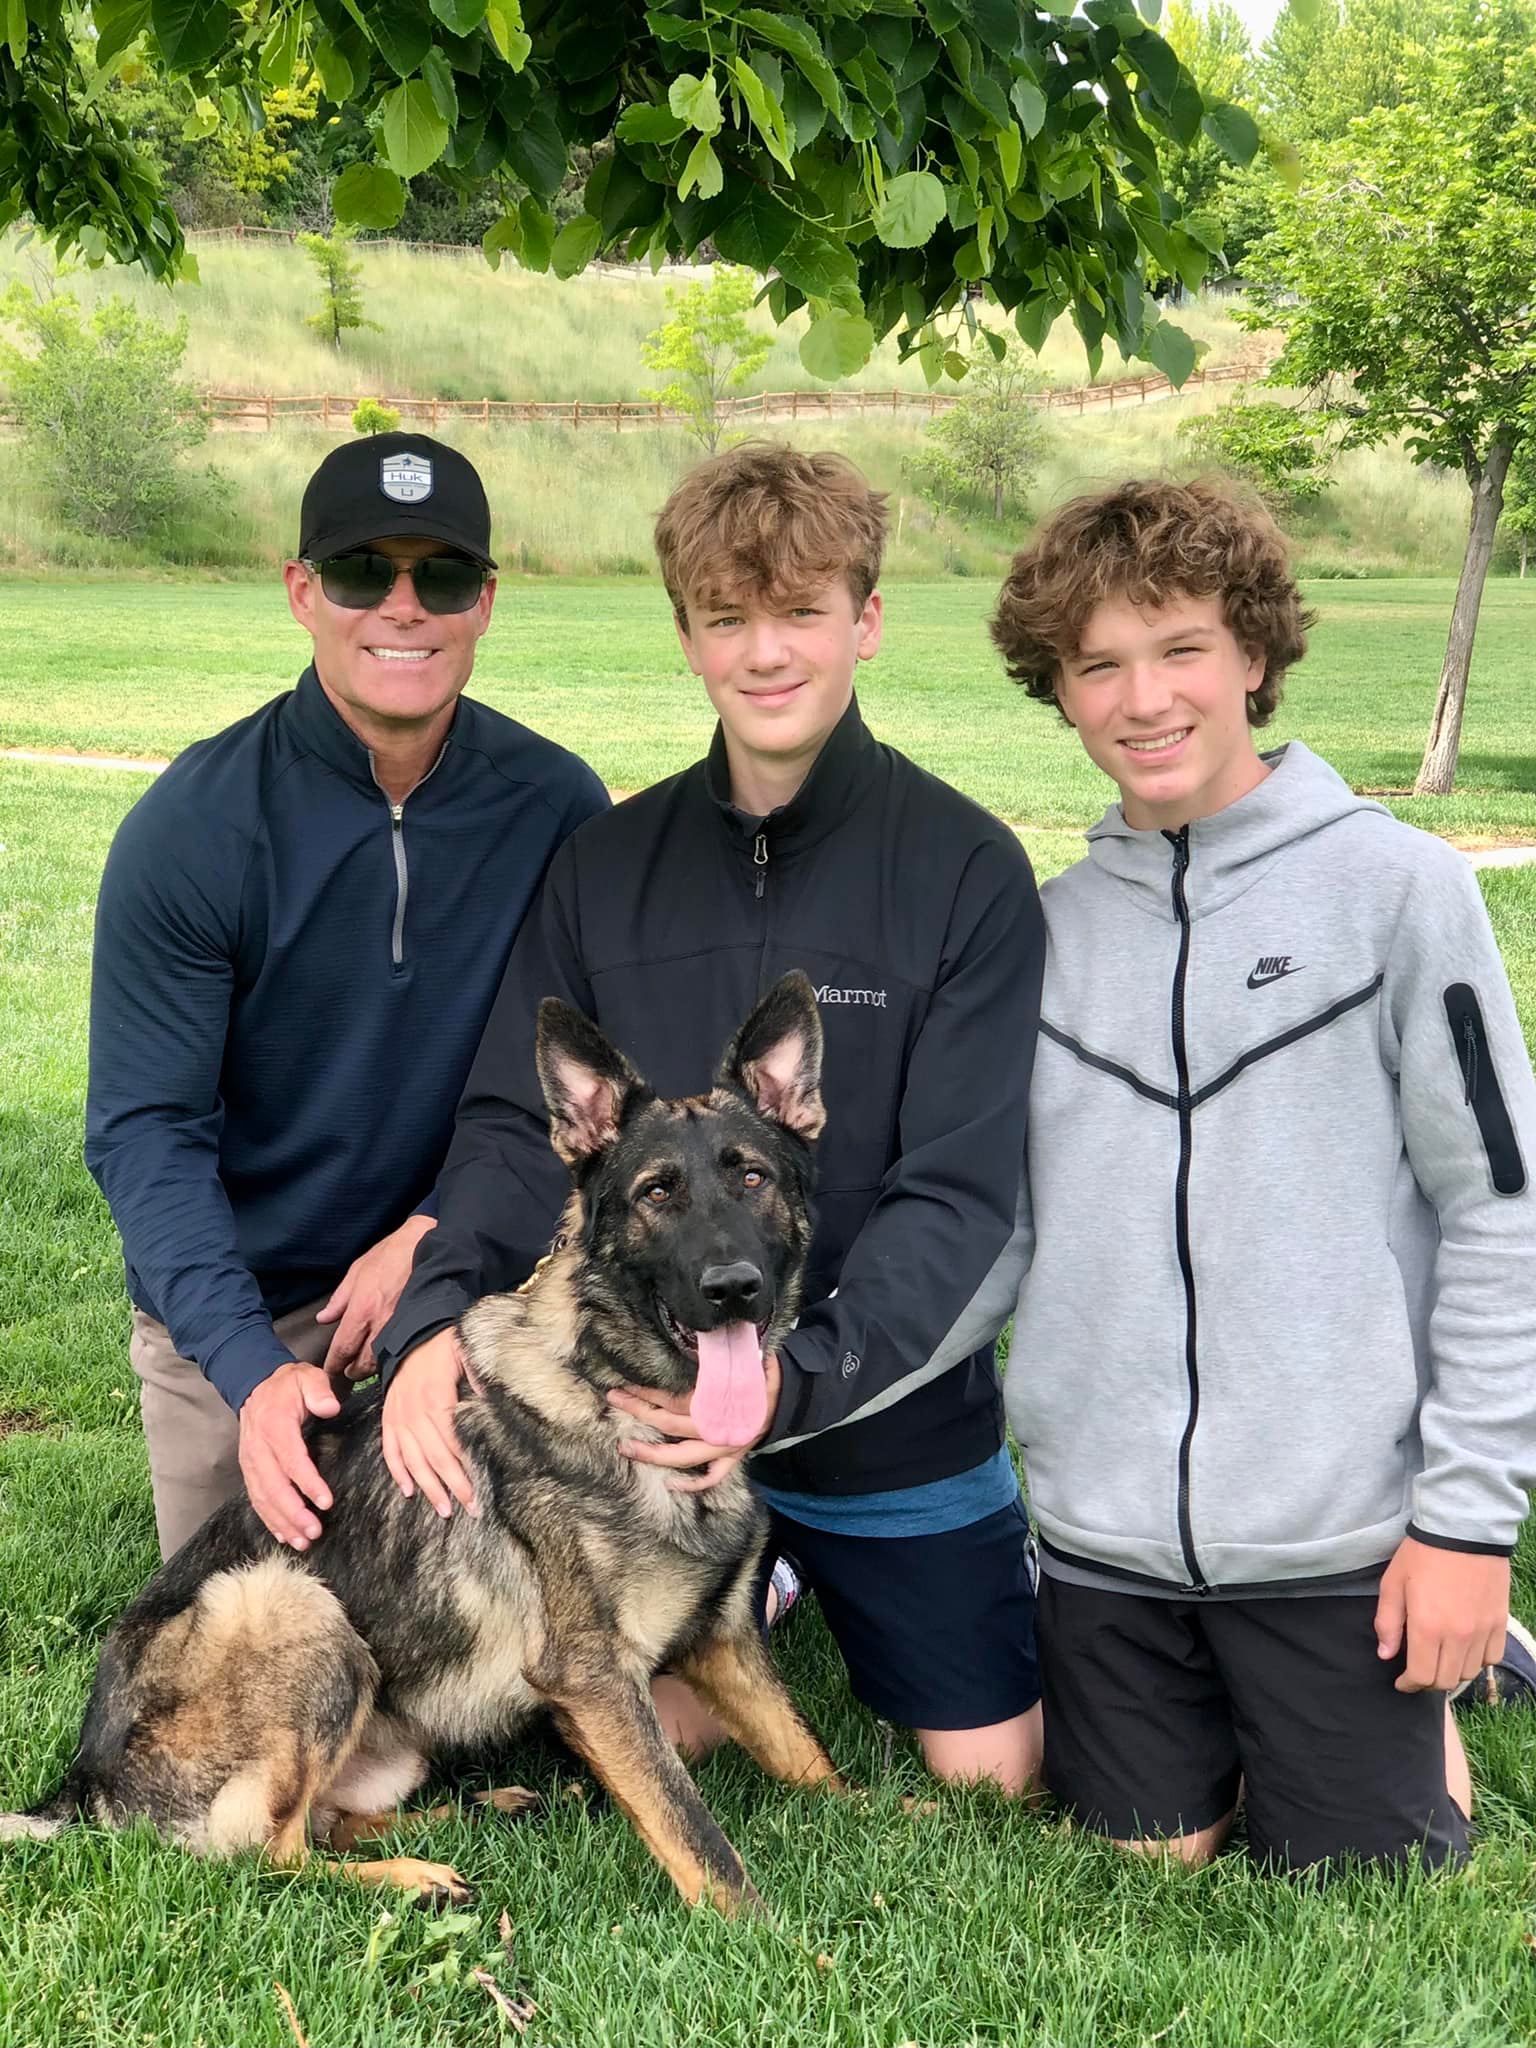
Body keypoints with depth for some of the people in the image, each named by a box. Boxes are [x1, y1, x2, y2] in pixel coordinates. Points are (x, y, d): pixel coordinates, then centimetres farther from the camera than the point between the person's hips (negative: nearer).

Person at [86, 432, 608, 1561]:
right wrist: (251, 1365, -29)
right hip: (233, 1316, -1)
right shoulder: (192, 826, -18)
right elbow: (146, 1127, -18)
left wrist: (437, 1230, -16)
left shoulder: (558, 807, -11)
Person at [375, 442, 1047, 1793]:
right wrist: (438, 1315, -24)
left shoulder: (965, 870, -13)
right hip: (647, 1395, 3)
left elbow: (959, 1186, -18)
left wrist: (805, 1376, -31)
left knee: (992, 1771, 11)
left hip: (896, 1419, -2)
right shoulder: (607, 865, -1)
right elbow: (517, 1128, -5)